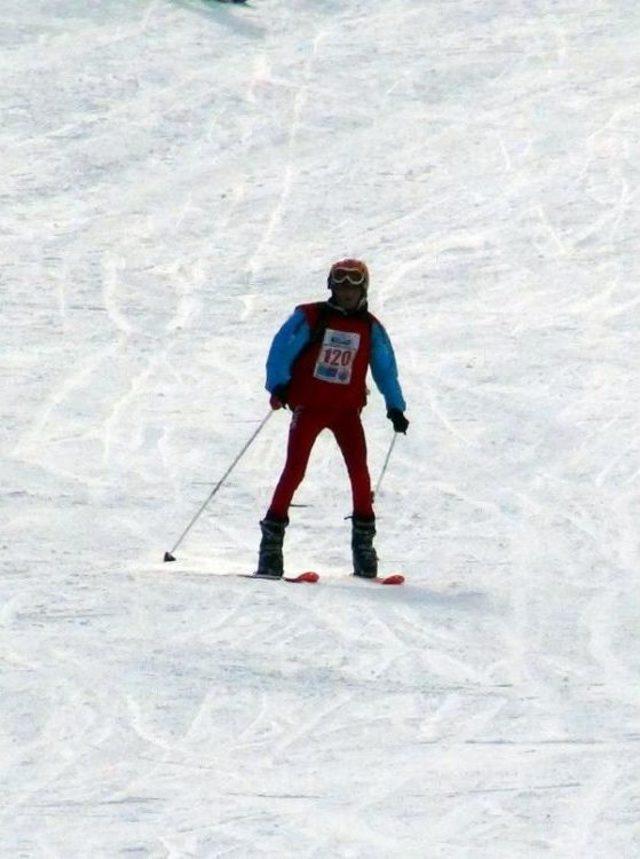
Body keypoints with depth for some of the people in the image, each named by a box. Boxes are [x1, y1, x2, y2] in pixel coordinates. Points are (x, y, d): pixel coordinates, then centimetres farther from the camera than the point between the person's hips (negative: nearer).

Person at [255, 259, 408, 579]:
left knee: (359, 471, -10)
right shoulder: (310, 317, -3)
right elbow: (281, 351, -5)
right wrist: (279, 386, -19)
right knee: (295, 469, -11)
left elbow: (385, 369, 14)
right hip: (309, 406, -3)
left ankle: (363, 539, 0)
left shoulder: (370, 328, 6)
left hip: (347, 409, 3)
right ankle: (271, 542, -10)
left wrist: (395, 407, 7)